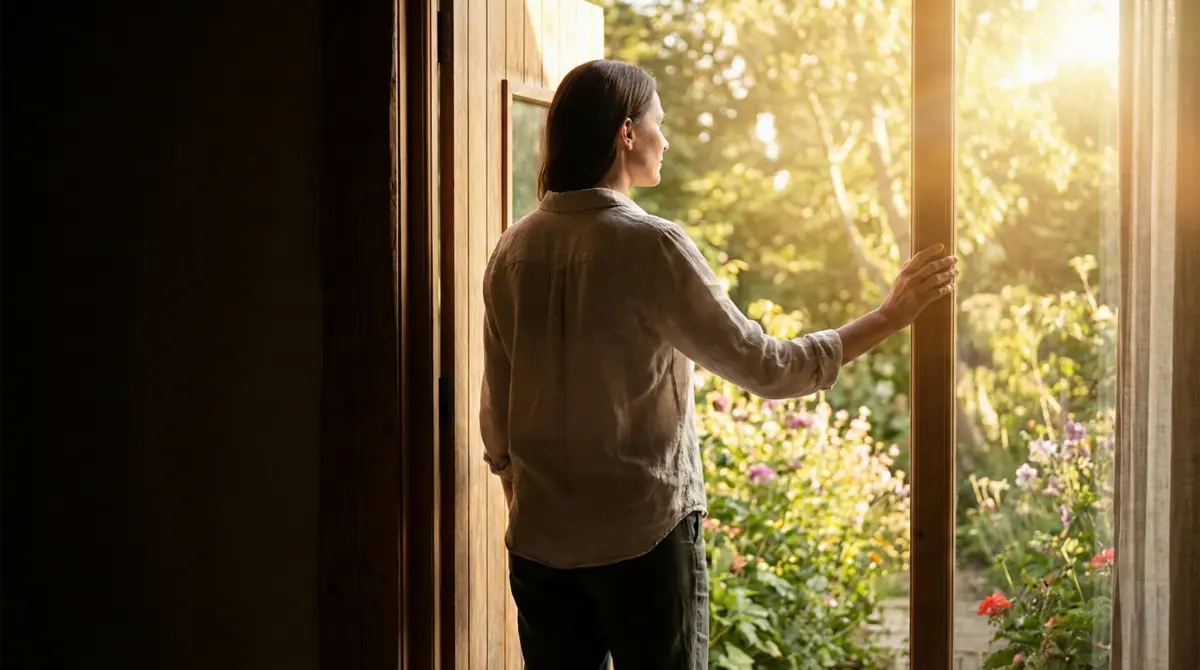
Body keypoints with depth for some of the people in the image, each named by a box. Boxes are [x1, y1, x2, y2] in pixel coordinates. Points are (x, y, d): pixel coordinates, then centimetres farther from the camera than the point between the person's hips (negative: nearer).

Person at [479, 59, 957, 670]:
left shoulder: (513, 251, 3)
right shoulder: (650, 247, -15)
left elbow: (496, 411, 10)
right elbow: (764, 367, -13)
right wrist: (890, 317, -5)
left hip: (539, 539, 6)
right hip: (641, 536, -6)